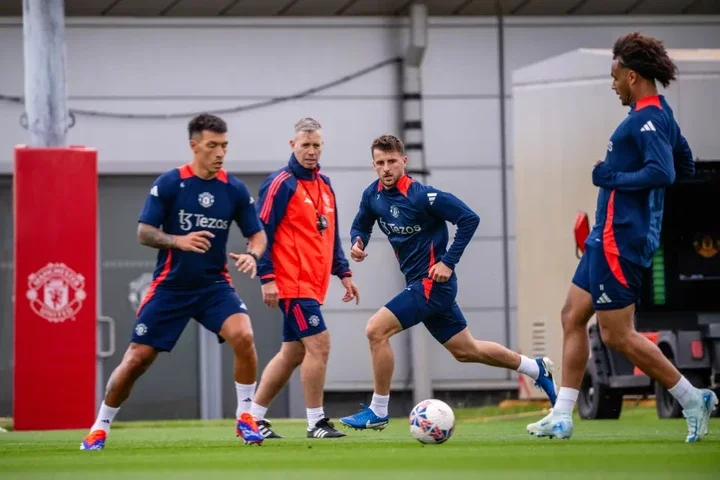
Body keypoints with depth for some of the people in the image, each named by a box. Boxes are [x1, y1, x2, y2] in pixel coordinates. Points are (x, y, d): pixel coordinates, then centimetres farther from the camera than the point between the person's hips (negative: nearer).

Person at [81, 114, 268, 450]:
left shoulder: (235, 189, -2)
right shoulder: (169, 183, -9)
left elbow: (257, 234, 5)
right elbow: (143, 233, -9)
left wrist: (252, 255, -19)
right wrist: (179, 241, -27)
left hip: (214, 285, 1)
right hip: (170, 286, -1)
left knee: (243, 336, -25)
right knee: (137, 358, 0)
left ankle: (246, 417, -7)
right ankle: (100, 427, 20)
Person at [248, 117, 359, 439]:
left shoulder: (324, 184, 15)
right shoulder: (281, 183, -9)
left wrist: (343, 273, 17)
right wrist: (267, 278, -17)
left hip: (313, 284, 8)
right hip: (292, 284, -8)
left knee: (293, 353, 11)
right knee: (318, 344, -12)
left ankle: (254, 417, 20)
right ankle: (316, 423, -6)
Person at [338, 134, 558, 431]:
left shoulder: (421, 195, -19)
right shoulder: (373, 195, 1)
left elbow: (469, 219, -18)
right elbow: (361, 224, 19)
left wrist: (448, 262, -20)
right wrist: (358, 242, -5)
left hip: (432, 282, -8)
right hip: (419, 284, 8)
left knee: (376, 330, -17)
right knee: (465, 351, 18)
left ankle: (377, 412, -7)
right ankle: (537, 369, 35)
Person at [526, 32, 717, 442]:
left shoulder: (646, 118, -17)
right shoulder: (661, 114, 13)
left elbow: (662, 172, -29)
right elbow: (686, 167, 23)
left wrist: (612, 178, -18)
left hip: (620, 238, -11)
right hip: (609, 238, 11)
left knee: (617, 334, -7)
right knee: (573, 317, 12)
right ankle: (561, 417, 14)